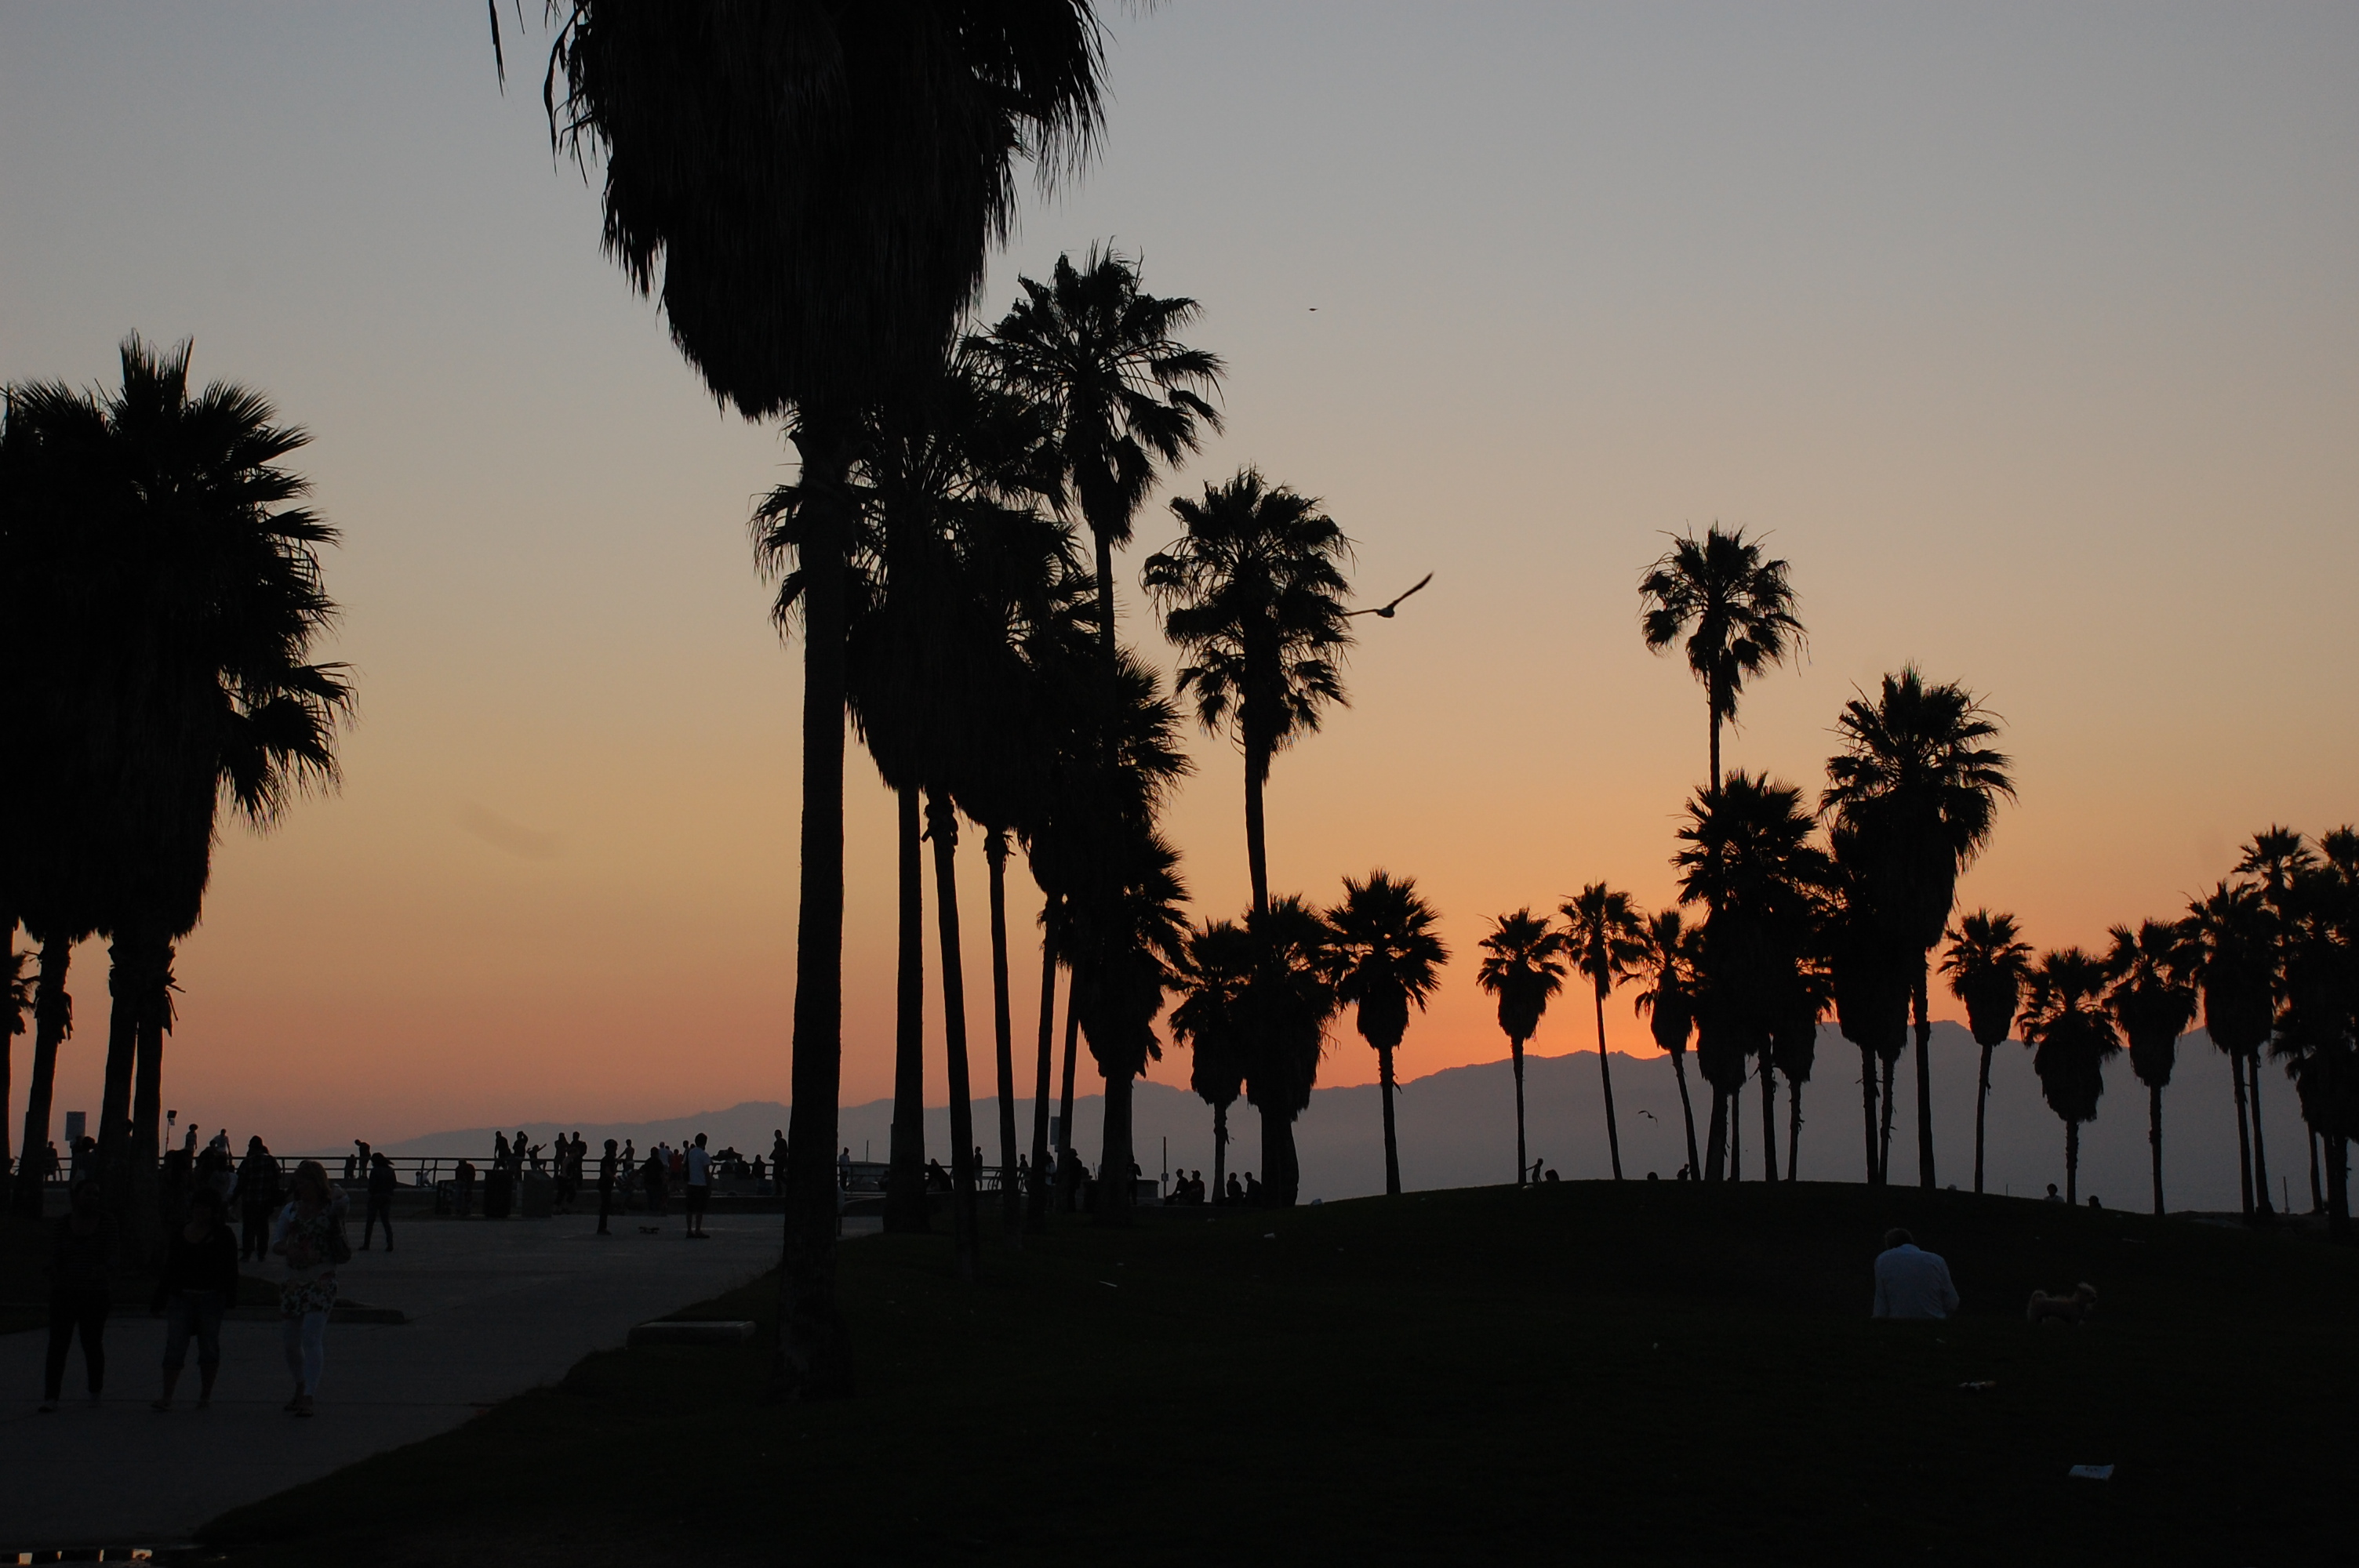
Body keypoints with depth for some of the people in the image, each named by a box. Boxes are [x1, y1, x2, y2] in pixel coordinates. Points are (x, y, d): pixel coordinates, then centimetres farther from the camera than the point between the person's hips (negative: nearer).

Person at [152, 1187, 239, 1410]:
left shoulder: (223, 1235, 2)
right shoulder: (179, 1235, 10)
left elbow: (230, 1269, -1)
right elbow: (169, 1269, 14)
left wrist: (230, 1297, -10)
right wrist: (159, 1300, 12)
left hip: (211, 1298, -2)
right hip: (180, 1297, 2)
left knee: (209, 1346, 5)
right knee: (174, 1346, -6)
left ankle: (206, 1394, 17)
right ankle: (166, 1396, -10)